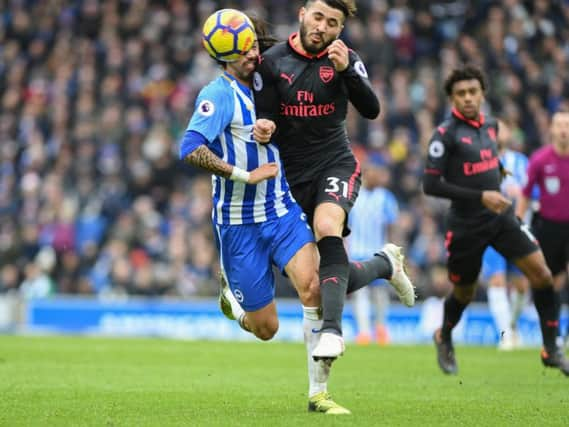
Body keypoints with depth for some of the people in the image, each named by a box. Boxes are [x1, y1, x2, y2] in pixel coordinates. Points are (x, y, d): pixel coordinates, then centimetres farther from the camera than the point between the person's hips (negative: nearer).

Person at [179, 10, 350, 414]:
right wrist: (245, 175, -21)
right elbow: (191, 149, -26)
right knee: (266, 328, 2)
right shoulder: (219, 94, -13)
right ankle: (232, 295, 38)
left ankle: (318, 393, -10)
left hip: (283, 210, 5)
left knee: (312, 286, -21)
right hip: (240, 224, -5)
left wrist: (269, 129, -3)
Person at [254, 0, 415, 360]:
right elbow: (264, 118, 0)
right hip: (293, 177, 2)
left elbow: (371, 110, -12)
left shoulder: (347, 60, -2)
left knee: (326, 226, -35)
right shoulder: (272, 62, -2)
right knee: (344, 280, 0)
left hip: (336, 165, -2)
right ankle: (387, 263, 34)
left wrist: (346, 71, -25)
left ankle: (332, 331, -36)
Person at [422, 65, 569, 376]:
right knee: (464, 292, 10)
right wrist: (481, 196, -22)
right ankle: (444, 338, 42)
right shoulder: (446, 134, -13)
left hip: (500, 218, 5)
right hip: (466, 225, -5)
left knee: (541, 272, -11)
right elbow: (430, 185, -18)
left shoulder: (490, 125, 6)